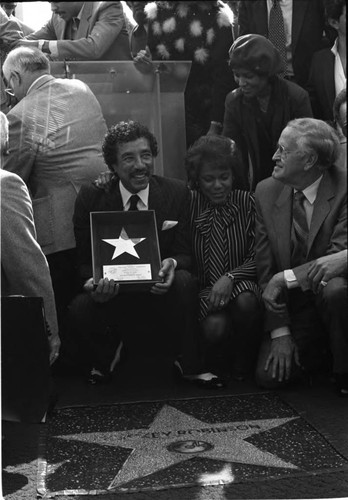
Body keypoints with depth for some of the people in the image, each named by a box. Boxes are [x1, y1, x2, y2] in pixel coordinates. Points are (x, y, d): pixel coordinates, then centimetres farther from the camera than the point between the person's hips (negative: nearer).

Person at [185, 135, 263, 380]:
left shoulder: (248, 202, 3)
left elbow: (258, 257, -3)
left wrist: (231, 277, -20)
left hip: (242, 285, 1)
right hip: (204, 291, -1)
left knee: (245, 301, -34)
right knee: (215, 327, -32)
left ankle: (243, 363, -5)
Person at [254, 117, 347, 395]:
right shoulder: (266, 192, -3)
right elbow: (265, 267, -4)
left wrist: (285, 278, -26)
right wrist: (280, 332, -8)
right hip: (292, 307, 3)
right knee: (269, 376, -13)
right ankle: (307, 352, 22)